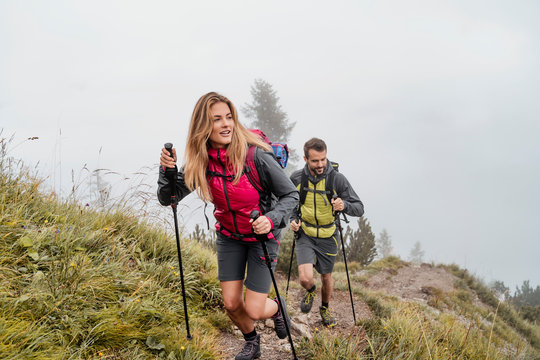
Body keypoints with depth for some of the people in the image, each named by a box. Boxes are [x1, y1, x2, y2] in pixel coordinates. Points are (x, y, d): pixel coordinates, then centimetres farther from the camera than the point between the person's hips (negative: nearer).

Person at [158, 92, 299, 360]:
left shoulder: (256, 156, -27)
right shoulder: (201, 161, -15)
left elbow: (290, 195, -17)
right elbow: (167, 198, -10)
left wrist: (271, 219, -34)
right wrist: (166, 170, -28)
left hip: (262, 235, -3)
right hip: (229, 235, 4)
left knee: (254, 310, -5)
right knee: (231, 304, 5)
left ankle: (277, 308, 33)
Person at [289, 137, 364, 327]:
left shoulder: (337, 179, -17)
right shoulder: (297, 178, -11)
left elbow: (359, 208, -14)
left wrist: (344, 205, -36)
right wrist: (292, 219, -10)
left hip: (328, 237, 0)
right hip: (305, 235, 0)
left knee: (326, 277, 15)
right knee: (305, 278, -15)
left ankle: (325, 308, 45)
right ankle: (311, 291, 23)